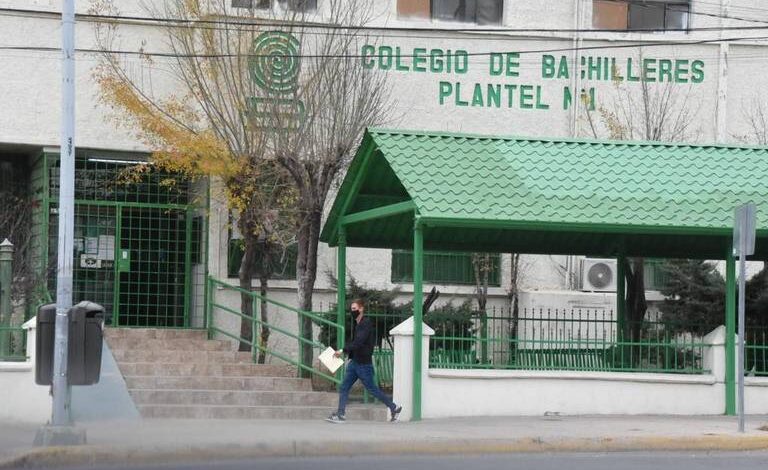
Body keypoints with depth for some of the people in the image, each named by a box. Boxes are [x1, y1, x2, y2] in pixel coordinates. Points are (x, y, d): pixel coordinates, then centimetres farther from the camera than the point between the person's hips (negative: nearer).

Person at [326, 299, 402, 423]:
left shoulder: (366, 324, -17)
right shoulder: (356, 324, 12)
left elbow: (358, 343, -27)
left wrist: (343, 351, -30)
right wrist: (350, 358, 16)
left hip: (364, 364, -9)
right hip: (354, 362, 9)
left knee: (372, 389, 2)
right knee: (344, 388, 1)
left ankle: (394, 408, 15)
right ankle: (340, 414, 1)